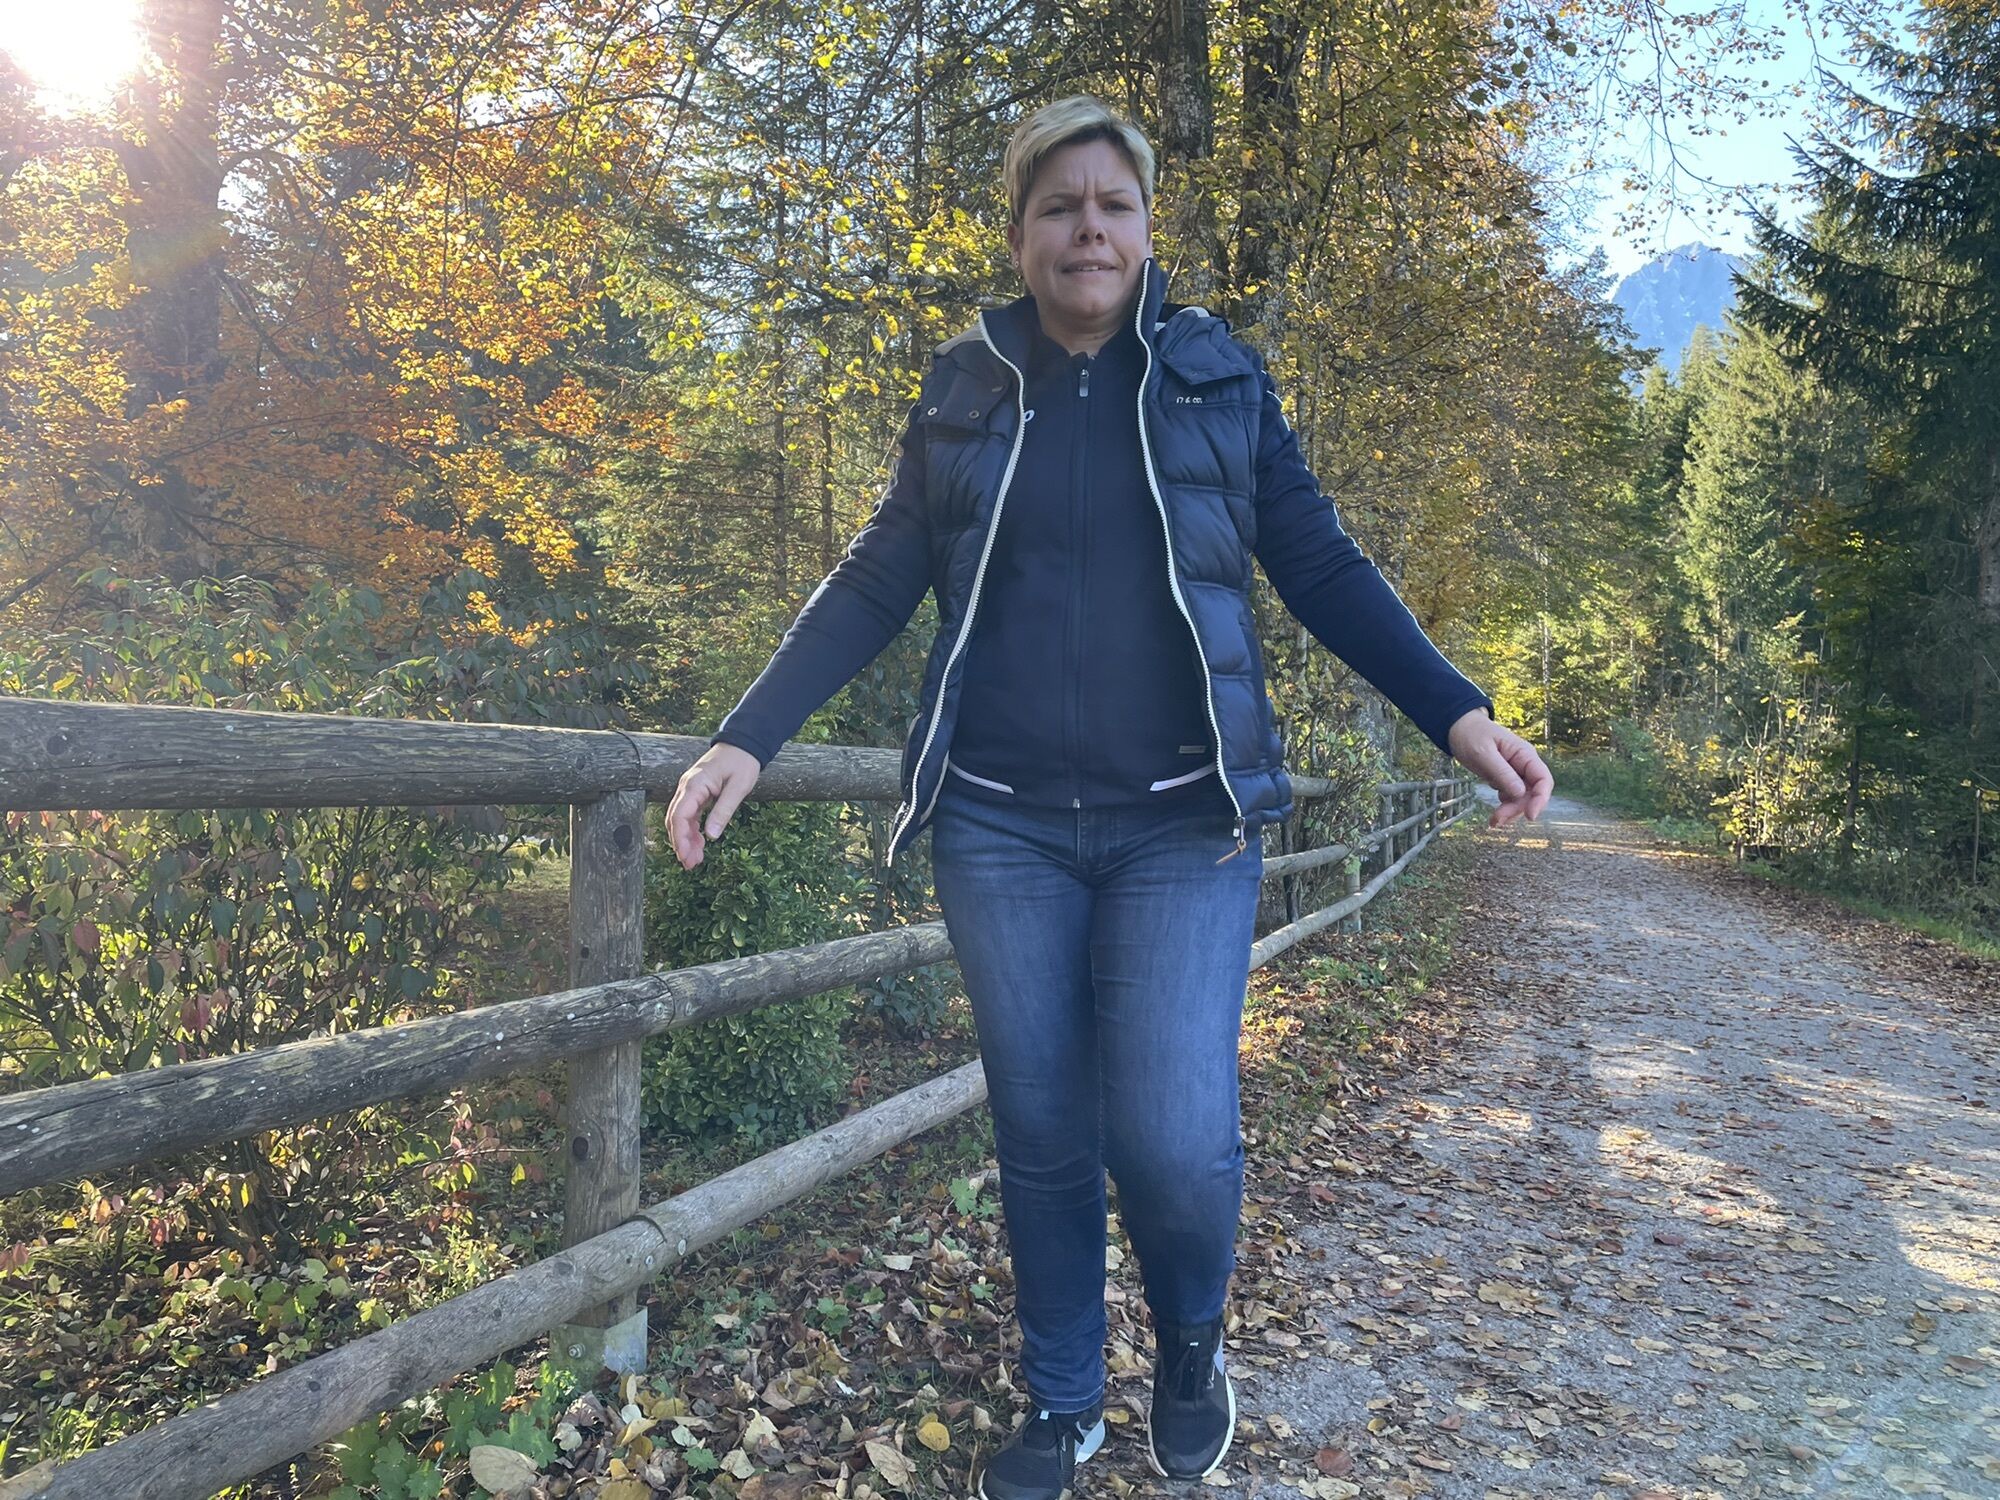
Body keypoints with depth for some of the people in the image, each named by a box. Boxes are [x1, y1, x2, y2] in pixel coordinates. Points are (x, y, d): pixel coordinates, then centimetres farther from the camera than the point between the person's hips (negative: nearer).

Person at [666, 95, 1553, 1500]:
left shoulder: (1221, 376, 6)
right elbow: (878, 581, 7)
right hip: (1003, 826, 2)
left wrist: (1458, 713, -7)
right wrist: (750, 738, -3)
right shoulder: (964, 386, 8)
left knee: (1174, 1138, -11)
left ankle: (1193, 1343, 25)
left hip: (1183, 821, -1)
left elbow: (1324, 567, 6)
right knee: (1040, 1134, 9)